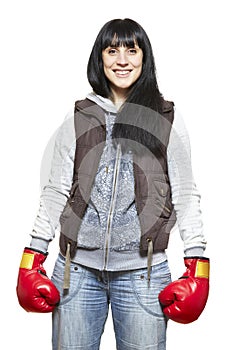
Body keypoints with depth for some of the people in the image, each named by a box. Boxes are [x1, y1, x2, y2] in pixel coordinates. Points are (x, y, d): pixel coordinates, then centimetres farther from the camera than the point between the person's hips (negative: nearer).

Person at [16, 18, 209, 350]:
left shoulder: (167, 119, 5)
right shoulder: (78, 119, 8)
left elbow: (185, 195, 4)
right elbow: (56, 191, 8)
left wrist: (197, 264, -2)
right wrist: (33, 255, 3)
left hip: (142, 271, -1)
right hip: (77, 266, 2)